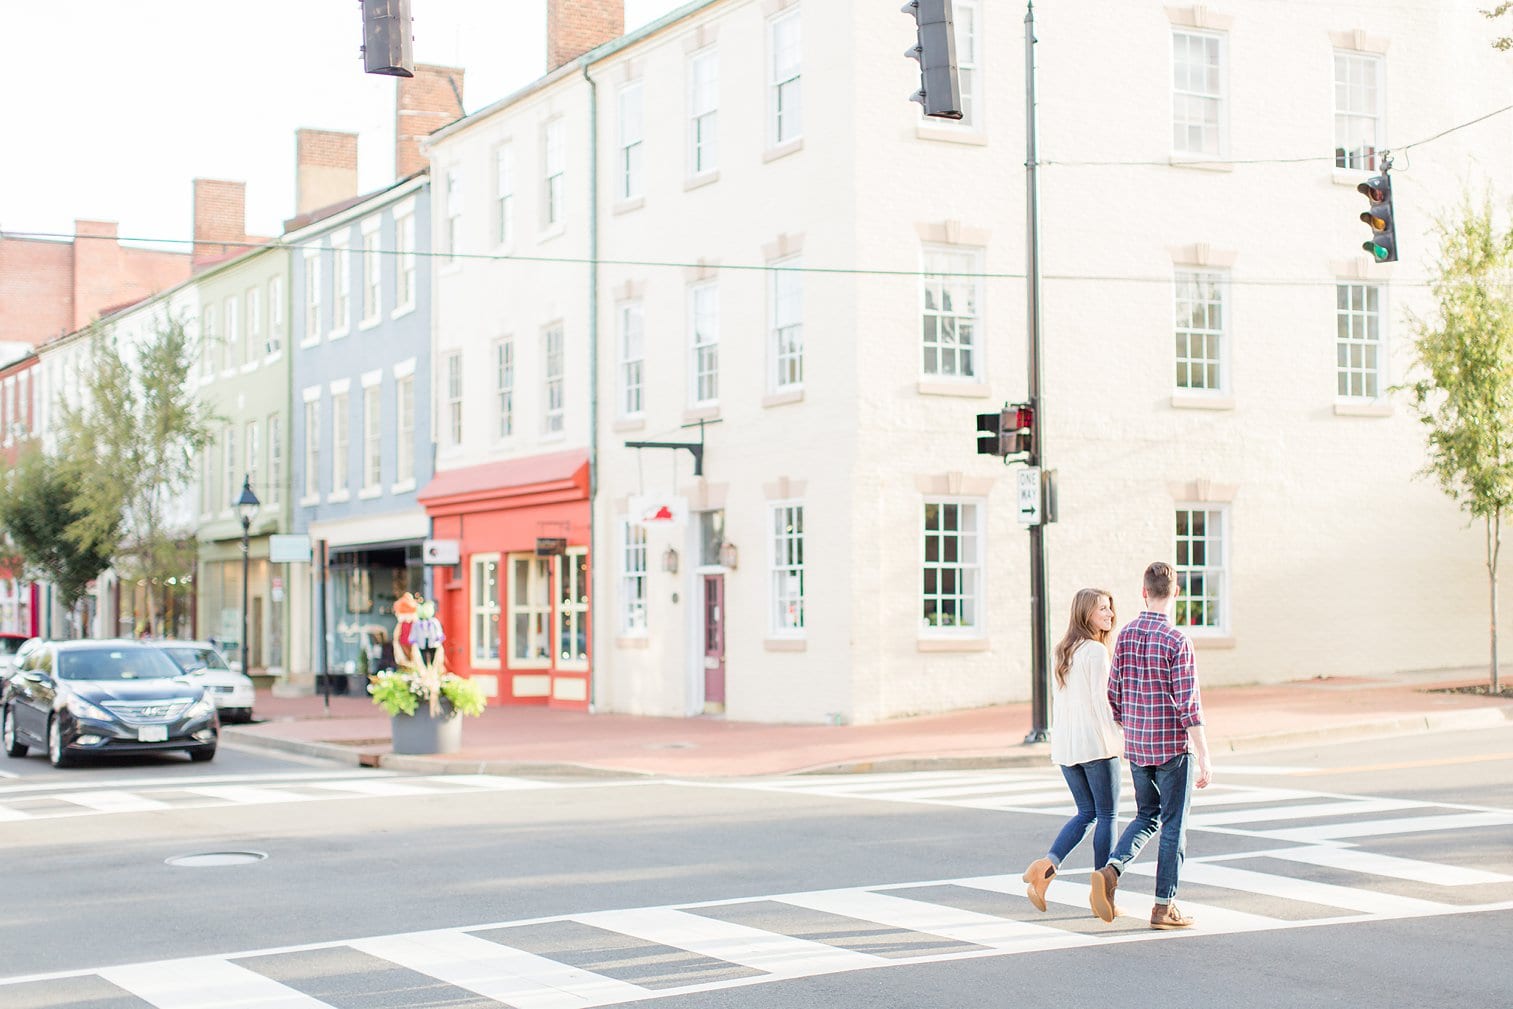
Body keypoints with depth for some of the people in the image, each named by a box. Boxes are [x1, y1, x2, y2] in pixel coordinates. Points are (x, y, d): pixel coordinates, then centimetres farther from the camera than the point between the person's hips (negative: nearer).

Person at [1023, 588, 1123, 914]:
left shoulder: (1064, 650, 13)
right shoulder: (1096, 651, -12)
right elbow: (1100, 698, -16)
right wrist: (1113, 738, -11)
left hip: (1066, 746, 8)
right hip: (1095, 742, -8)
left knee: (1086, 812, 16)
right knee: (1107, 815, 3)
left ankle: (1046, 865, -3)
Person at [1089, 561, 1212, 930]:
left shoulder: (1125, 635, 3)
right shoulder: (1177, 641, -15)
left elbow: (1114, 695, 8)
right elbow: (1189, 706, -17)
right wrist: (1204, 760, -14)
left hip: (1135, 746, 5)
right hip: (1173, 747, -5)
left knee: (1147, 817, 19)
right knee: (1173, 825, 6)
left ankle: (1111, 870, -4)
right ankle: (1164, 906, 9)